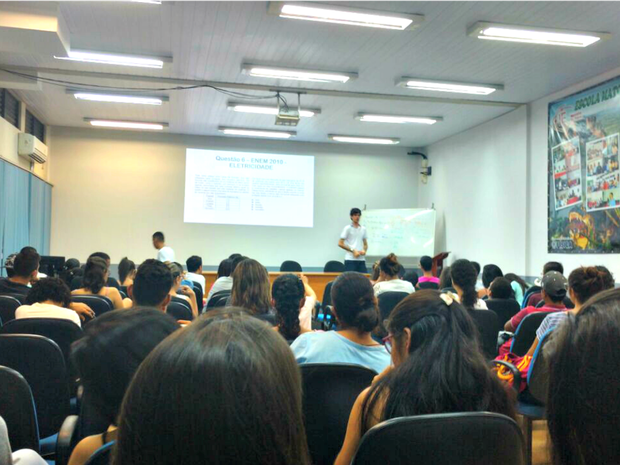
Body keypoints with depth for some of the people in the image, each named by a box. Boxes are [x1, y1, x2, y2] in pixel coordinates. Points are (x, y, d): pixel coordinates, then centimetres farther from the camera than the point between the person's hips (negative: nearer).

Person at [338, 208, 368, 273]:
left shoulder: (363, 229, 13)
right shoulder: (347, 228, -1)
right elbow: (340, 244, -4)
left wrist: (364, 250, -3)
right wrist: (353, 250, -10)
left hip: (361, 259, 5)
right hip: (350, 259, -5)